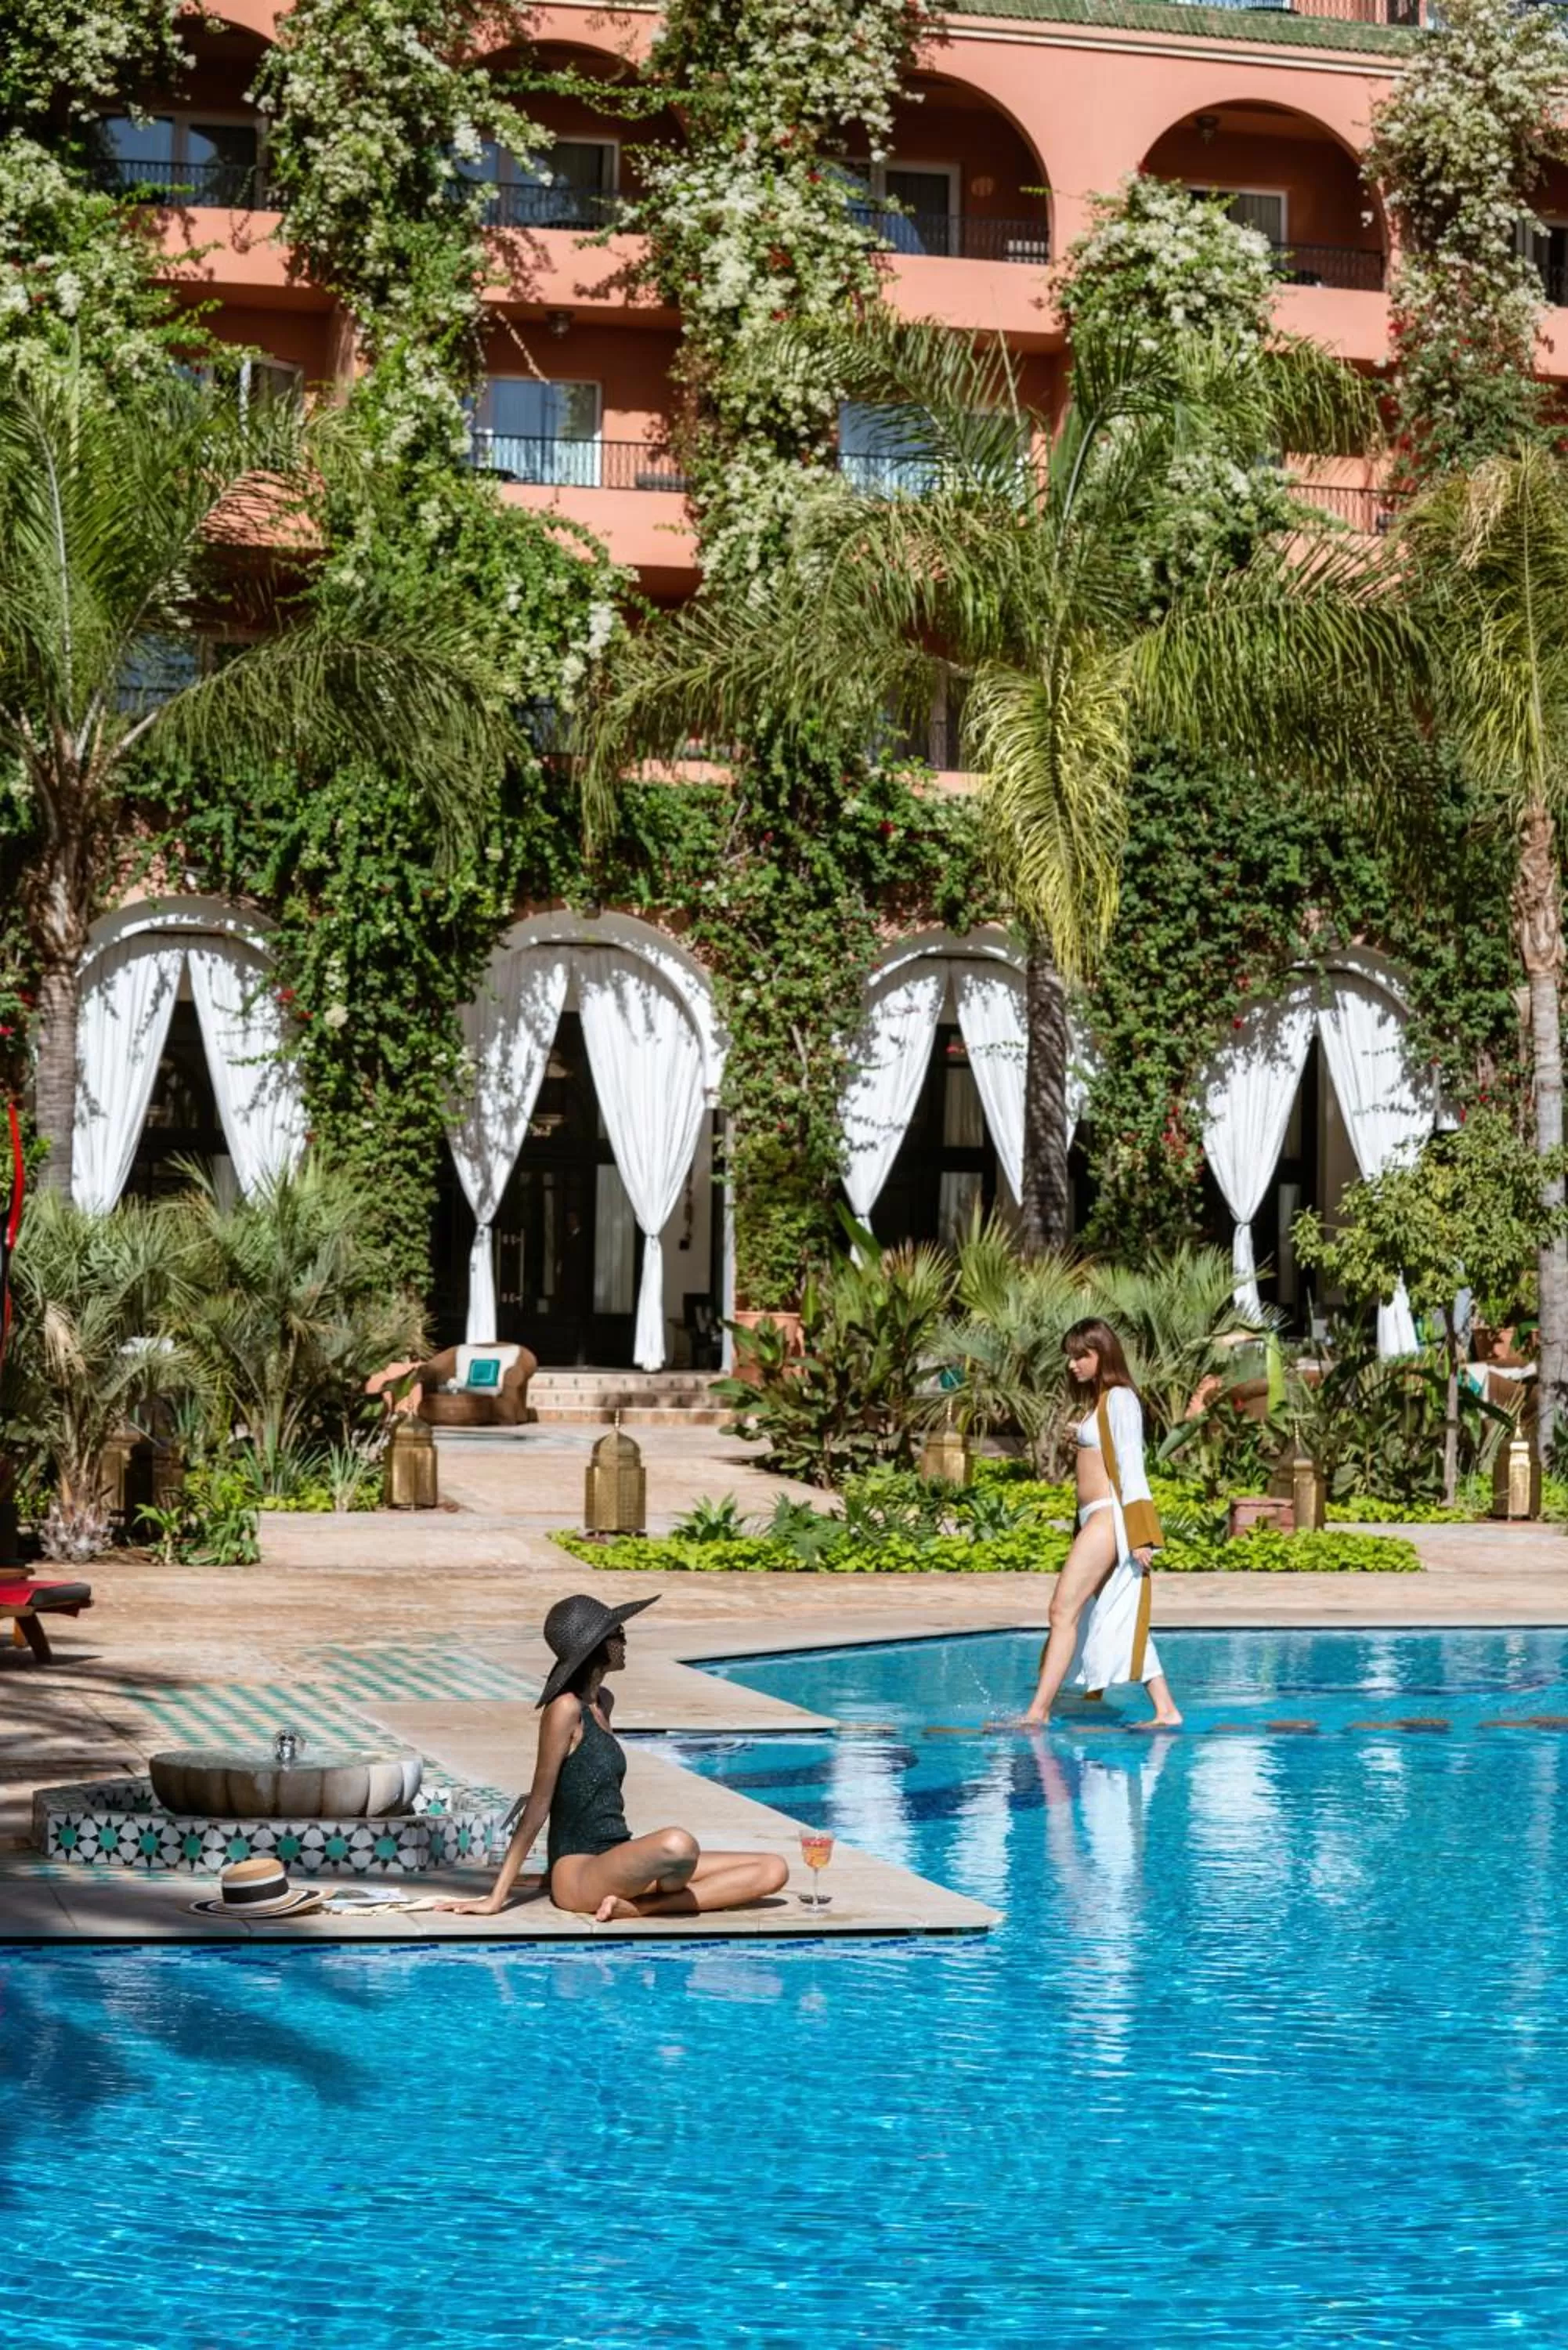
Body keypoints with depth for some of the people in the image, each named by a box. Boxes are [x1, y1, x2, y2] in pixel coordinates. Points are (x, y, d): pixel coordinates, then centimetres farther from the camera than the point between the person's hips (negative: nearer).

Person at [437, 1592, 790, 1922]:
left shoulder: (602, 1702, 14)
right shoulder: (566, 1709, -11)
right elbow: (537, 1808, -13)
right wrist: (496, 1898, -14)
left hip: (615, 1861, 9)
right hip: (579, 1875, -9)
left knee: (773, 1870, -2)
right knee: (677, 1844, -41)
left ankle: (641, 1905, -12)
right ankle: (662, 1898, -9)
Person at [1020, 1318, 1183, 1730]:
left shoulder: (1119, 1399, -8)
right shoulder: (1098, 1402, 20)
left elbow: (1131, 1467, -14)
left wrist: (1139, 1534, -18)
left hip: (1108, 1520, -10)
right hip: (1095, 1521, 10)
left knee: (1064, 1610, -12)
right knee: (1119, 1623, 8)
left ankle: (1037, 1712, -14)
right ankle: (1166, 1711, 8)